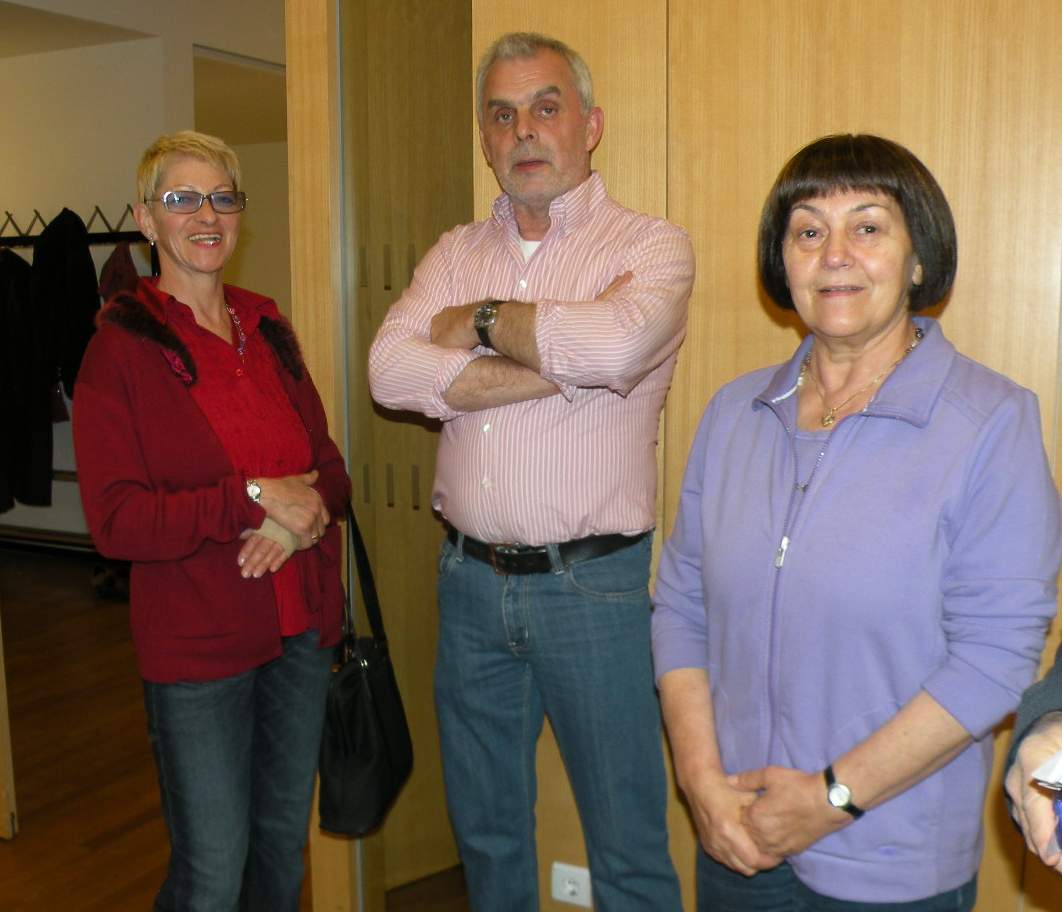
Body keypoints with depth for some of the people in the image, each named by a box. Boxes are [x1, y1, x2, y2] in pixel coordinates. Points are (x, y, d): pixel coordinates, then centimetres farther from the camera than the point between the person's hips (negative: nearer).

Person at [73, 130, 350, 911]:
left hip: (301, 627, 5)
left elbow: (330, 466, 9)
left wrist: (302, 515, -12)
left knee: (284, 843, 18)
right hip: (196, 642, -5)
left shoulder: (268, 329, 8)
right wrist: (253, 500, -21)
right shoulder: (121, 348, -9)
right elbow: (116, 521, -14)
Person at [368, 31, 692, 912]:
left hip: (592, 583, -4)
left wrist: (485, 320, -12)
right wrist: (558, 366, -18)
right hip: (470, 579, 5)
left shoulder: (652, 245, -6)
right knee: (485, 826, 22)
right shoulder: (457, 253, 7)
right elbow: (390, 370, -11)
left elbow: (614, 343, -29)